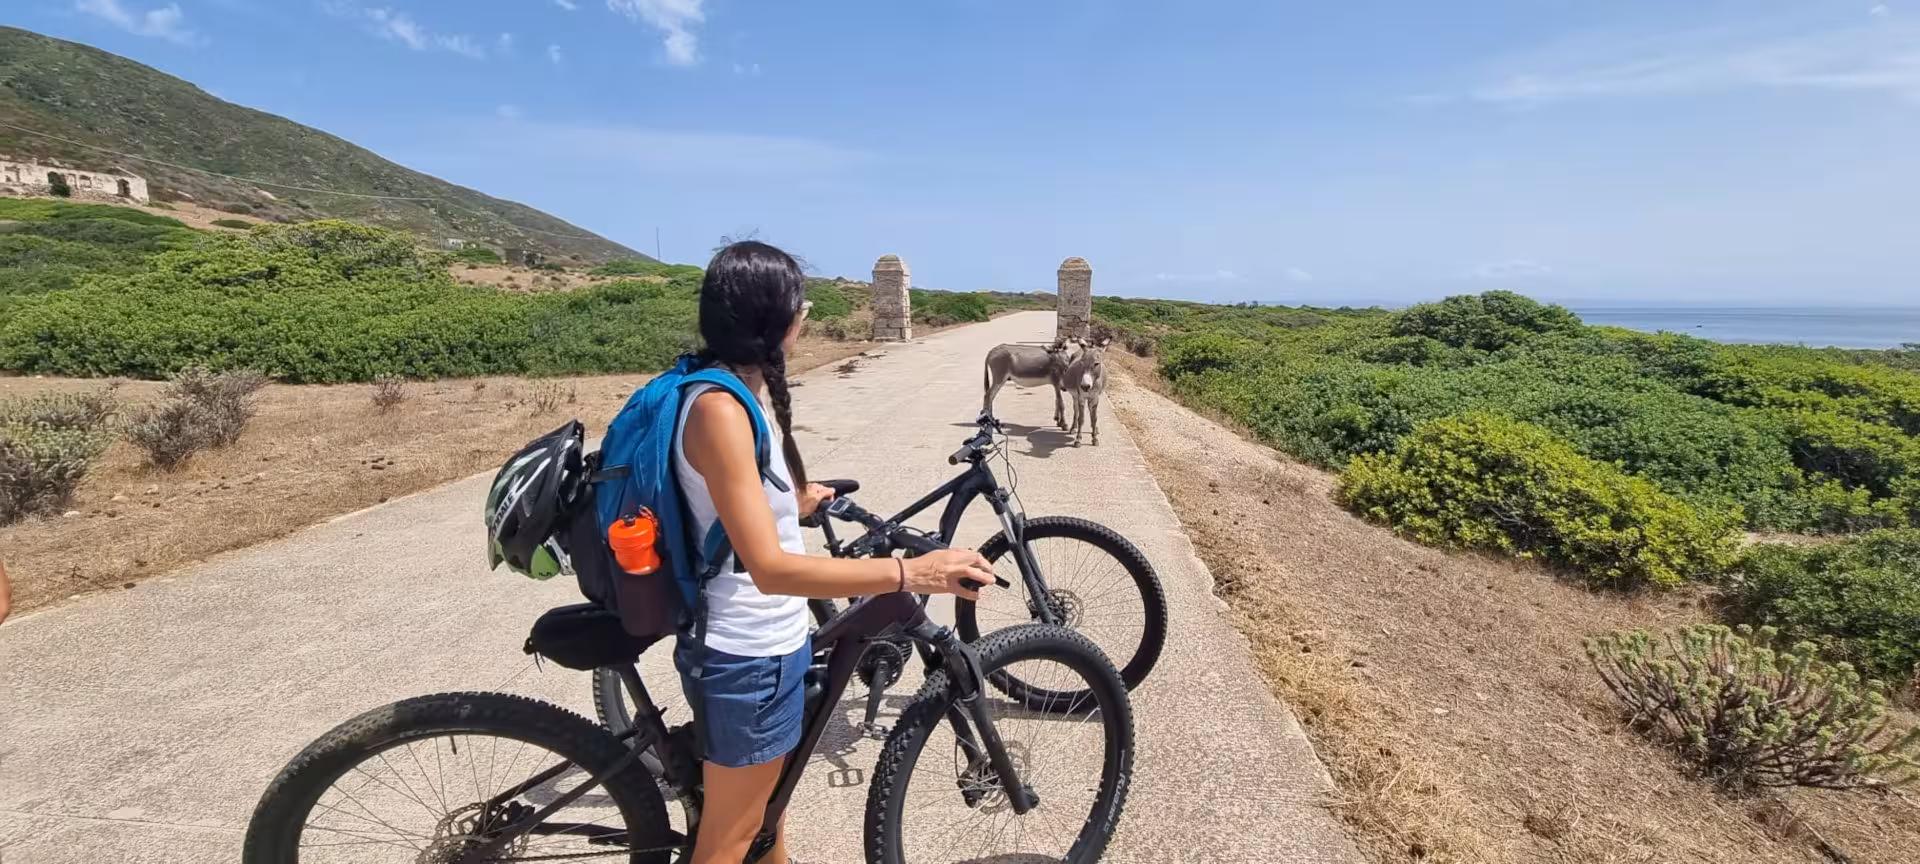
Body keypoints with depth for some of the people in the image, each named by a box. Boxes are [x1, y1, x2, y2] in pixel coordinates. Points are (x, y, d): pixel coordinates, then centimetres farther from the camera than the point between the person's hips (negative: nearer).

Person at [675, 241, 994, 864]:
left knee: (765, 800, 30)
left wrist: (796, 502, 31)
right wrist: (911, 572, -36)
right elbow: (770, 567, -32)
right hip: (748, 659, -9)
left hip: (763, 644, 9)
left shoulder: (721, 391, 4)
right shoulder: (719, 408, -27)